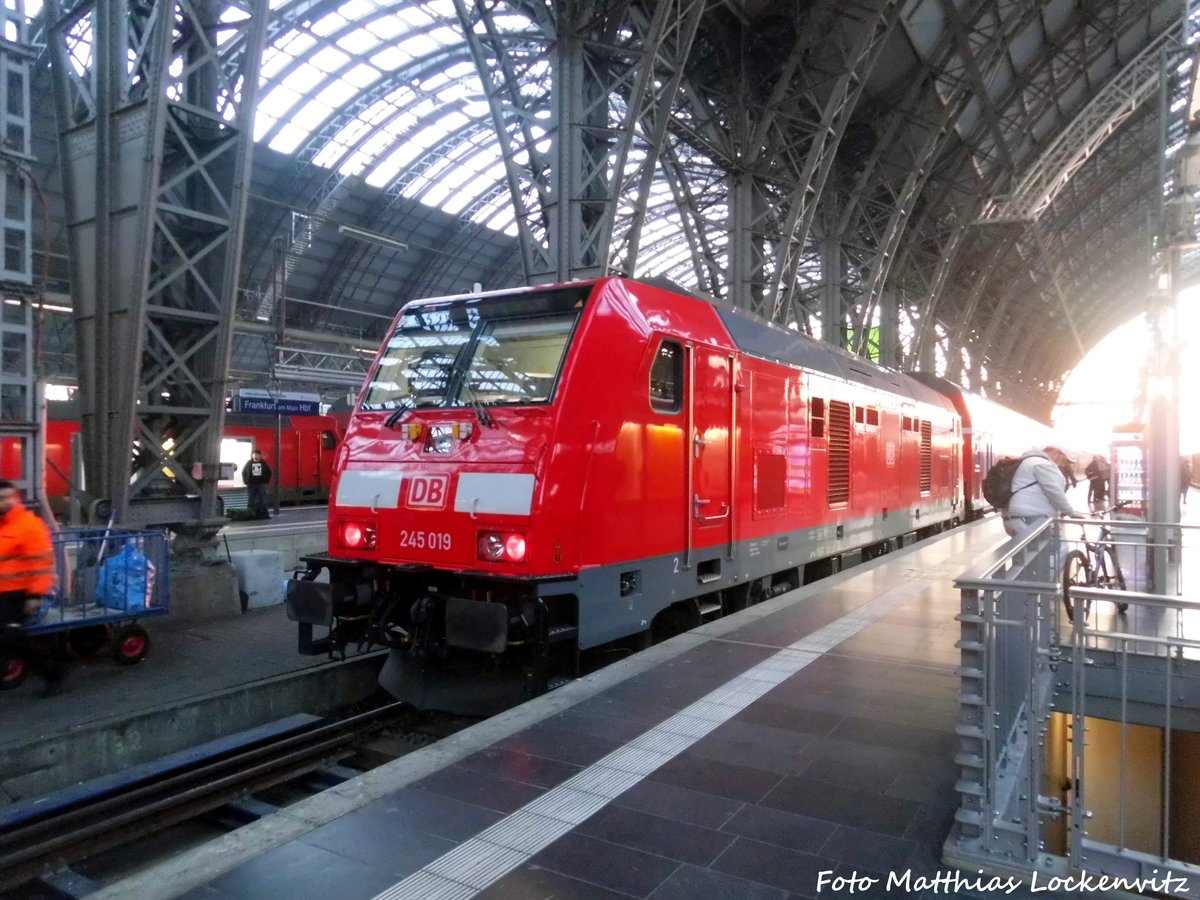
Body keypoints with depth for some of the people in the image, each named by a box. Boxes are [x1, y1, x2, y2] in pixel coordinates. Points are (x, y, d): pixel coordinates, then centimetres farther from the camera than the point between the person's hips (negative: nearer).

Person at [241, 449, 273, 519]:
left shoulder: (263, 463, 4)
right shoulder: (249, 464, 3)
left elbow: (269, 472, 11)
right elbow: (243, 472, 10)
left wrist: (267, 481, 2)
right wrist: (246, 481, 1)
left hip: (261, 484, 0)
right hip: (251, 485, 0)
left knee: (262, 500, 0)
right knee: (251, 501, 3)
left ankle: (264, 513, 4)